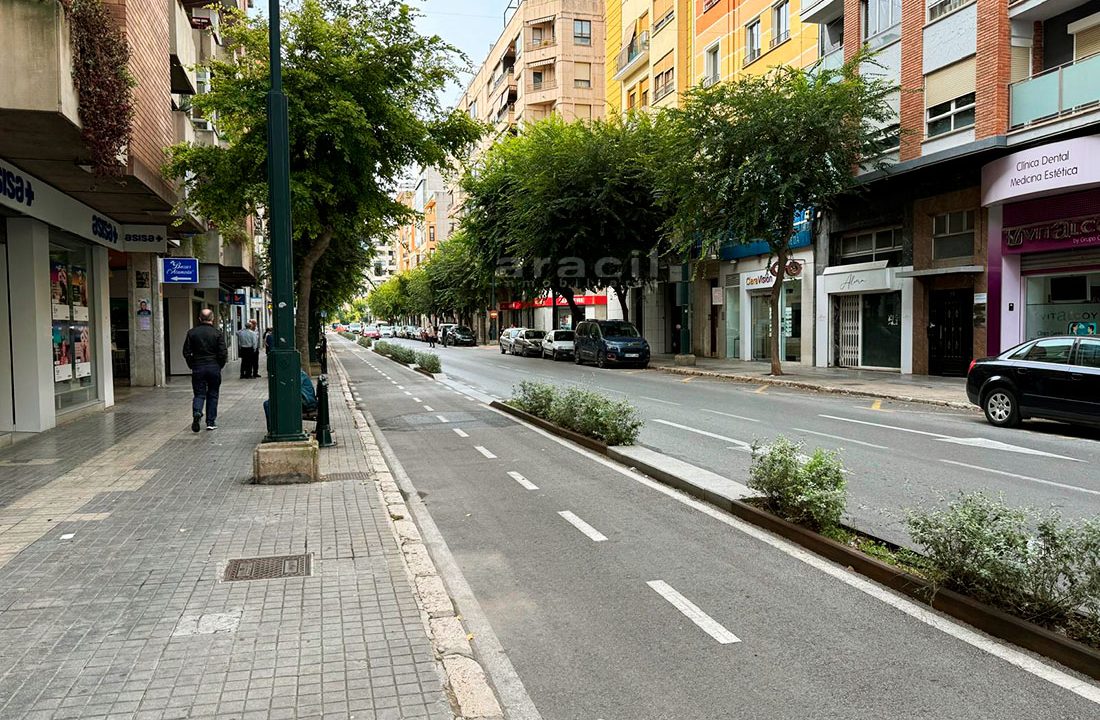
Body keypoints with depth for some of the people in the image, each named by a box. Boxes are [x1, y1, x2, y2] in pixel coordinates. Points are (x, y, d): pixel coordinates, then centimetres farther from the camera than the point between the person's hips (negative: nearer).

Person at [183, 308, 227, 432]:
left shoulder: (192, 332, 1)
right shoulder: (217, 333, -5)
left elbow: (186, 352, 0)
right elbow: (223, 353, -8)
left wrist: (192, 365, 12)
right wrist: (219, 366, 7)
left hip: (198, 368, 1)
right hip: (214, 368, -1)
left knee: (199, 394, 8)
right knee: (212, 395, 10)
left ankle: (197, 412, -21)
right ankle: (211, 422, 12)